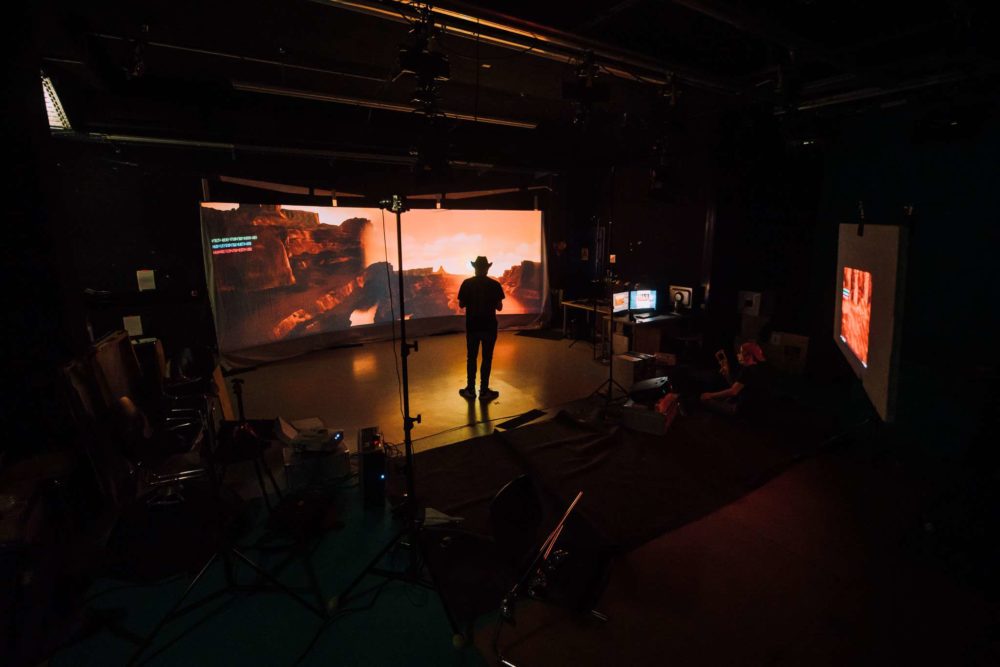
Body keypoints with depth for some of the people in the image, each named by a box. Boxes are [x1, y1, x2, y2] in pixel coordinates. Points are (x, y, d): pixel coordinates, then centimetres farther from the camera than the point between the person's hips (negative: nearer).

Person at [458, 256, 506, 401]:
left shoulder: (467, 283, -4)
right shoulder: (495, 285, -8)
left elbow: (461, 304, 0)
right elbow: (499, 307, -5)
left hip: (472, 326, 2)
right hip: (489, 326, -1)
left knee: (471, 358, 13)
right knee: (487, 358, 7)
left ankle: (470, 390, 18)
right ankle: (484, 391, 10)